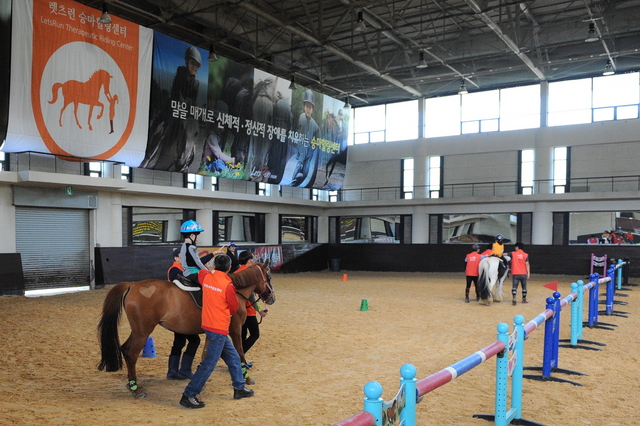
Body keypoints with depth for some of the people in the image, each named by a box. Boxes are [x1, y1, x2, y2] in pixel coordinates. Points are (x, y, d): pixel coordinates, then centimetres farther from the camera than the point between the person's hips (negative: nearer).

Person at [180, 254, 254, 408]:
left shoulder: (206, 276, 0)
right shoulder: (227, 285, -18)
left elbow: (200, 271, 27)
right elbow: (234, 308, -3)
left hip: (208, 324, 8)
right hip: (219, 329, -8)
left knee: (233, 357, 19)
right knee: (209, 364, -1)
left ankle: (239, 388, 29)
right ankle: (188, 395, 3)